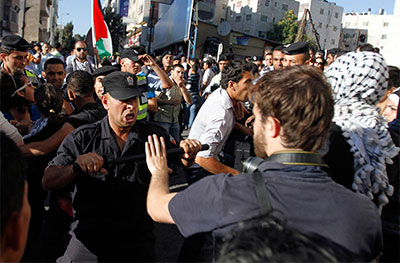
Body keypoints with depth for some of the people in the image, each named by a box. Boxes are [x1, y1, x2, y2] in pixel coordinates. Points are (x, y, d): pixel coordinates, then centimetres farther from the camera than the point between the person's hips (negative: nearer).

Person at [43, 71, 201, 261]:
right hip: (88, 240, 0)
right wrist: (77, 167, -28)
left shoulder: (154, 136, 1)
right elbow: (47, 182, -8)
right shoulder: (83, 138, -4)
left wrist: (187, 155, -16)